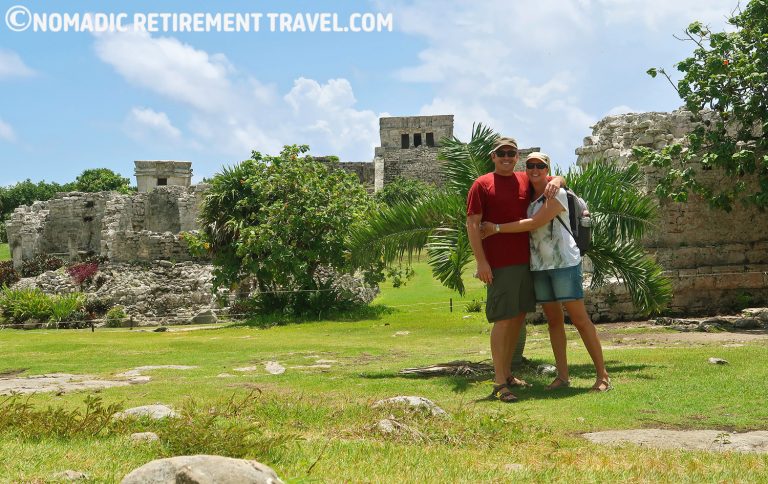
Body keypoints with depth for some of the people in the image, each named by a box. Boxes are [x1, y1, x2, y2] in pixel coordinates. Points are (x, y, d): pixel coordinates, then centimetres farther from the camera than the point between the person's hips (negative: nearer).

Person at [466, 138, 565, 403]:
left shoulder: (525, 180, 12)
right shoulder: (482, 185, -3)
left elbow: (559, 179, 25)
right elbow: (472, 224, -7)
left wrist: (555, 182, -1)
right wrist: (481, 262, -15)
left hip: (525, 260, 6)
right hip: (499, 264, -6)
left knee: (519, 317, 12)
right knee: (503, 319, -7)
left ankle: (507, 373, 24)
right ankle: (500, 382, -2)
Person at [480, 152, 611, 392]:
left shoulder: (556, 194, -7)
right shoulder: (527, 196, 14)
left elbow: (534, 223, -16)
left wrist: (497, 228, -14)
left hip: (564, 262, -6)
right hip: (538, 266, 7)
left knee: (580, 318, -7)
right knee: (553, 320, 7)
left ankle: (602, 374, -2)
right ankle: (562, 375, 12)